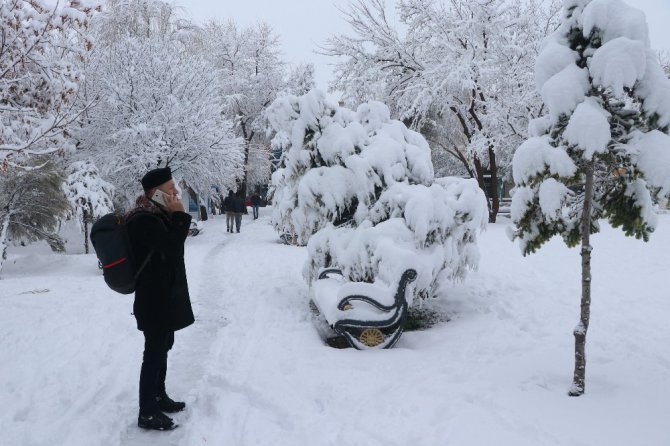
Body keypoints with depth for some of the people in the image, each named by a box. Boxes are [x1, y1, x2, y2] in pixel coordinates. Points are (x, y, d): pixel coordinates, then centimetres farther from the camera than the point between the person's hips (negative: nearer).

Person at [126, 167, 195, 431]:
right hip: (154, 299, -10)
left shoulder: (157, 215, 11)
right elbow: (171, 249, -26)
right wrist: (179, 216, -21)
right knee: (154, 352, -3)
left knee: (163, 348, 20)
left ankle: (159, 396, 34)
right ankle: (147, 413, 6)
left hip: (164, 295, 10)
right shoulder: (145, 220, -21)